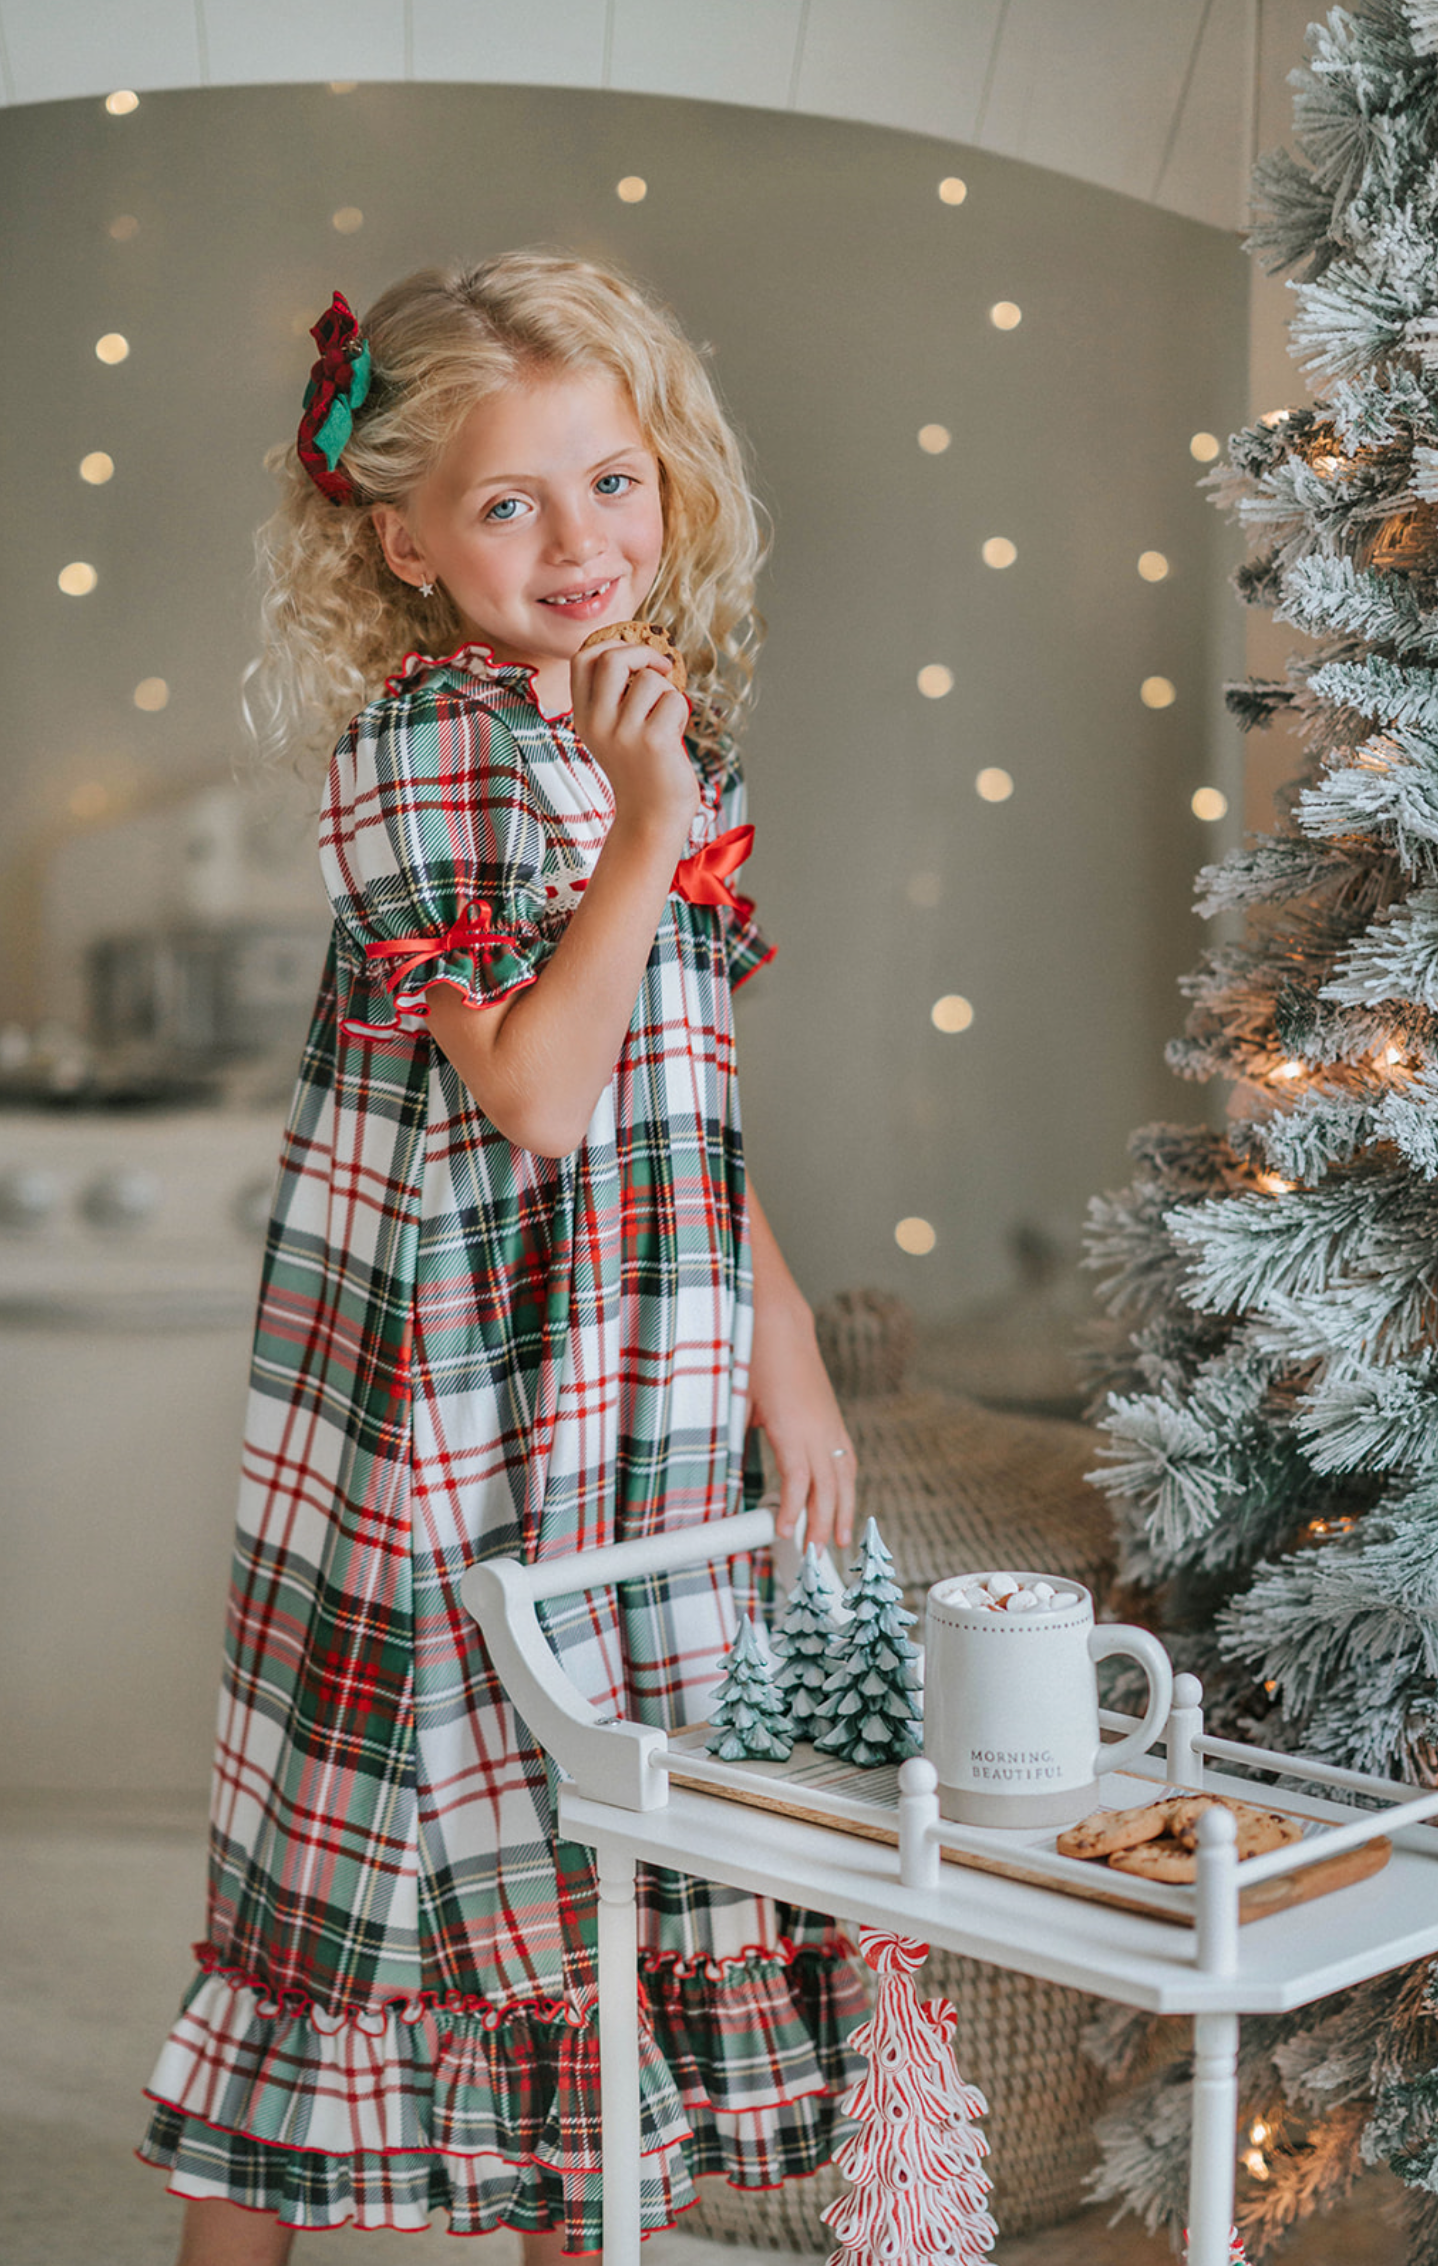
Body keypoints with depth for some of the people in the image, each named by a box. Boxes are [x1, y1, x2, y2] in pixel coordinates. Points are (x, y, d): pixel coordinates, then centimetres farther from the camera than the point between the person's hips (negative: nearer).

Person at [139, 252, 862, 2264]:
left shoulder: (665, 736, 8)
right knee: (438, 1810, 4)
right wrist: (643, 829, -24)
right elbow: (535, 1092, -24)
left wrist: (782, 1347, 12)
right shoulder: (430, 750, -15)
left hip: (642, 1385, 7)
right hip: (458, 1398, -7)